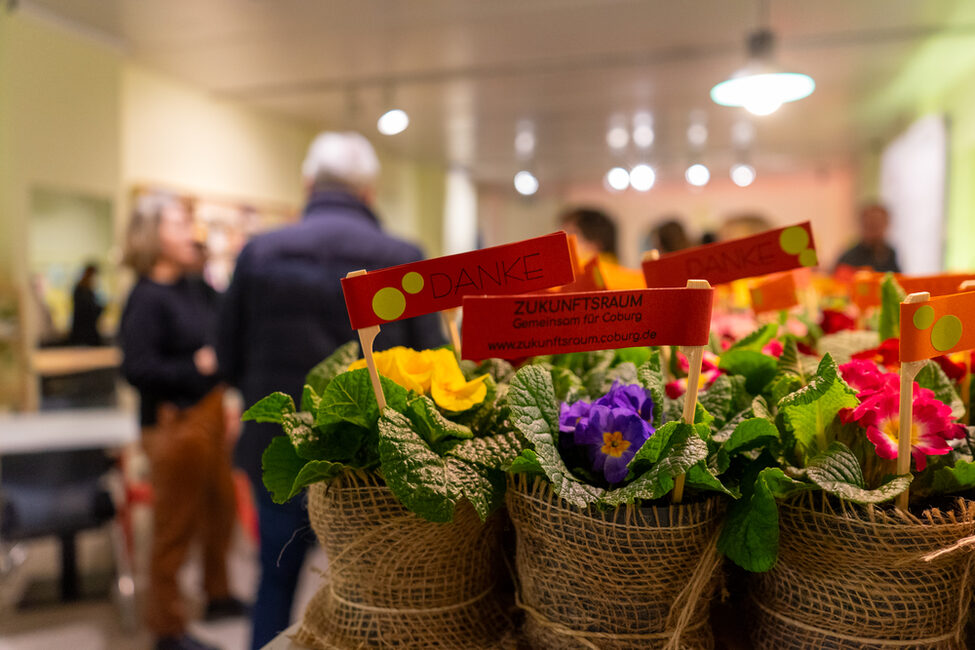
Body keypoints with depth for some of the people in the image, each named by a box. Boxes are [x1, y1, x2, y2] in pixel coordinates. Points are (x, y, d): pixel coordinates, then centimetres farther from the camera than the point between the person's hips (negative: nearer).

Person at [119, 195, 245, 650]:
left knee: (220, 510, 22)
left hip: (209, 414, 9)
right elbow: (137, 368, -25)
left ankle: (218, 596, 43)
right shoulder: (146, 298, -18)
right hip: (176, 423, -9)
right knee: (176, 527, 6)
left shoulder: (190, 288, 7)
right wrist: (197, 365, -24)